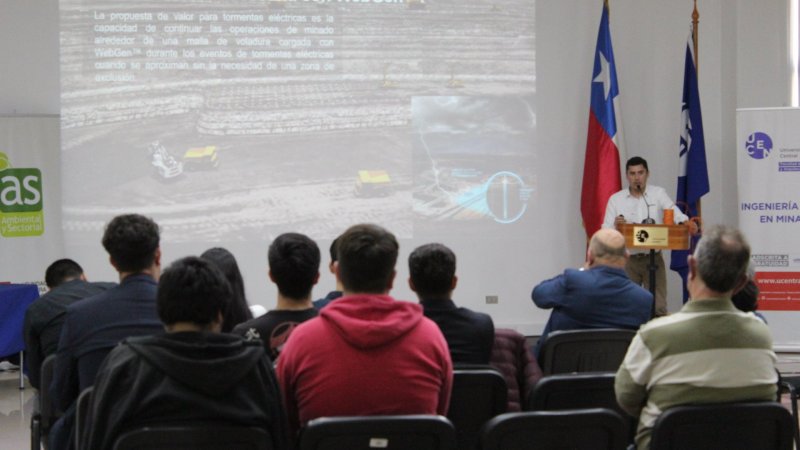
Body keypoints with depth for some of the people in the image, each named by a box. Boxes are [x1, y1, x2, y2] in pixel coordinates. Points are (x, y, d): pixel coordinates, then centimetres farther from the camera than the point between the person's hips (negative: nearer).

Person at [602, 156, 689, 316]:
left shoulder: (658, 194, 3)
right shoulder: (615, 199, 3)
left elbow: (677, 215, -11)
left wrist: (685, 223, -34)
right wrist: (615, 225, -26)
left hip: (653, 258, 0)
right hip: (627, 259, 0)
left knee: (658, 307, -3)